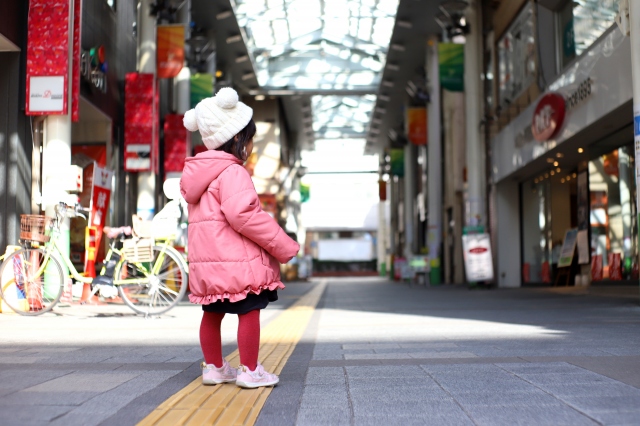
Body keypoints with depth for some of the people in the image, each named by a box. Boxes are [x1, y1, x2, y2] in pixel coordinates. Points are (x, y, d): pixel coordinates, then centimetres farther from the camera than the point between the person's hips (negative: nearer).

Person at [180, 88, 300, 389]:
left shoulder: (198, 174, 15)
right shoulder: (232, 172, -14)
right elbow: (242, 214, -25)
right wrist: (283, 246, -18)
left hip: (205, 261, 9)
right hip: (237, 263, -9)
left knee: (212, 314, 16)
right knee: (249, 313, 0)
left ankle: (214, 367, 28)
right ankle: (249, 371, 5)